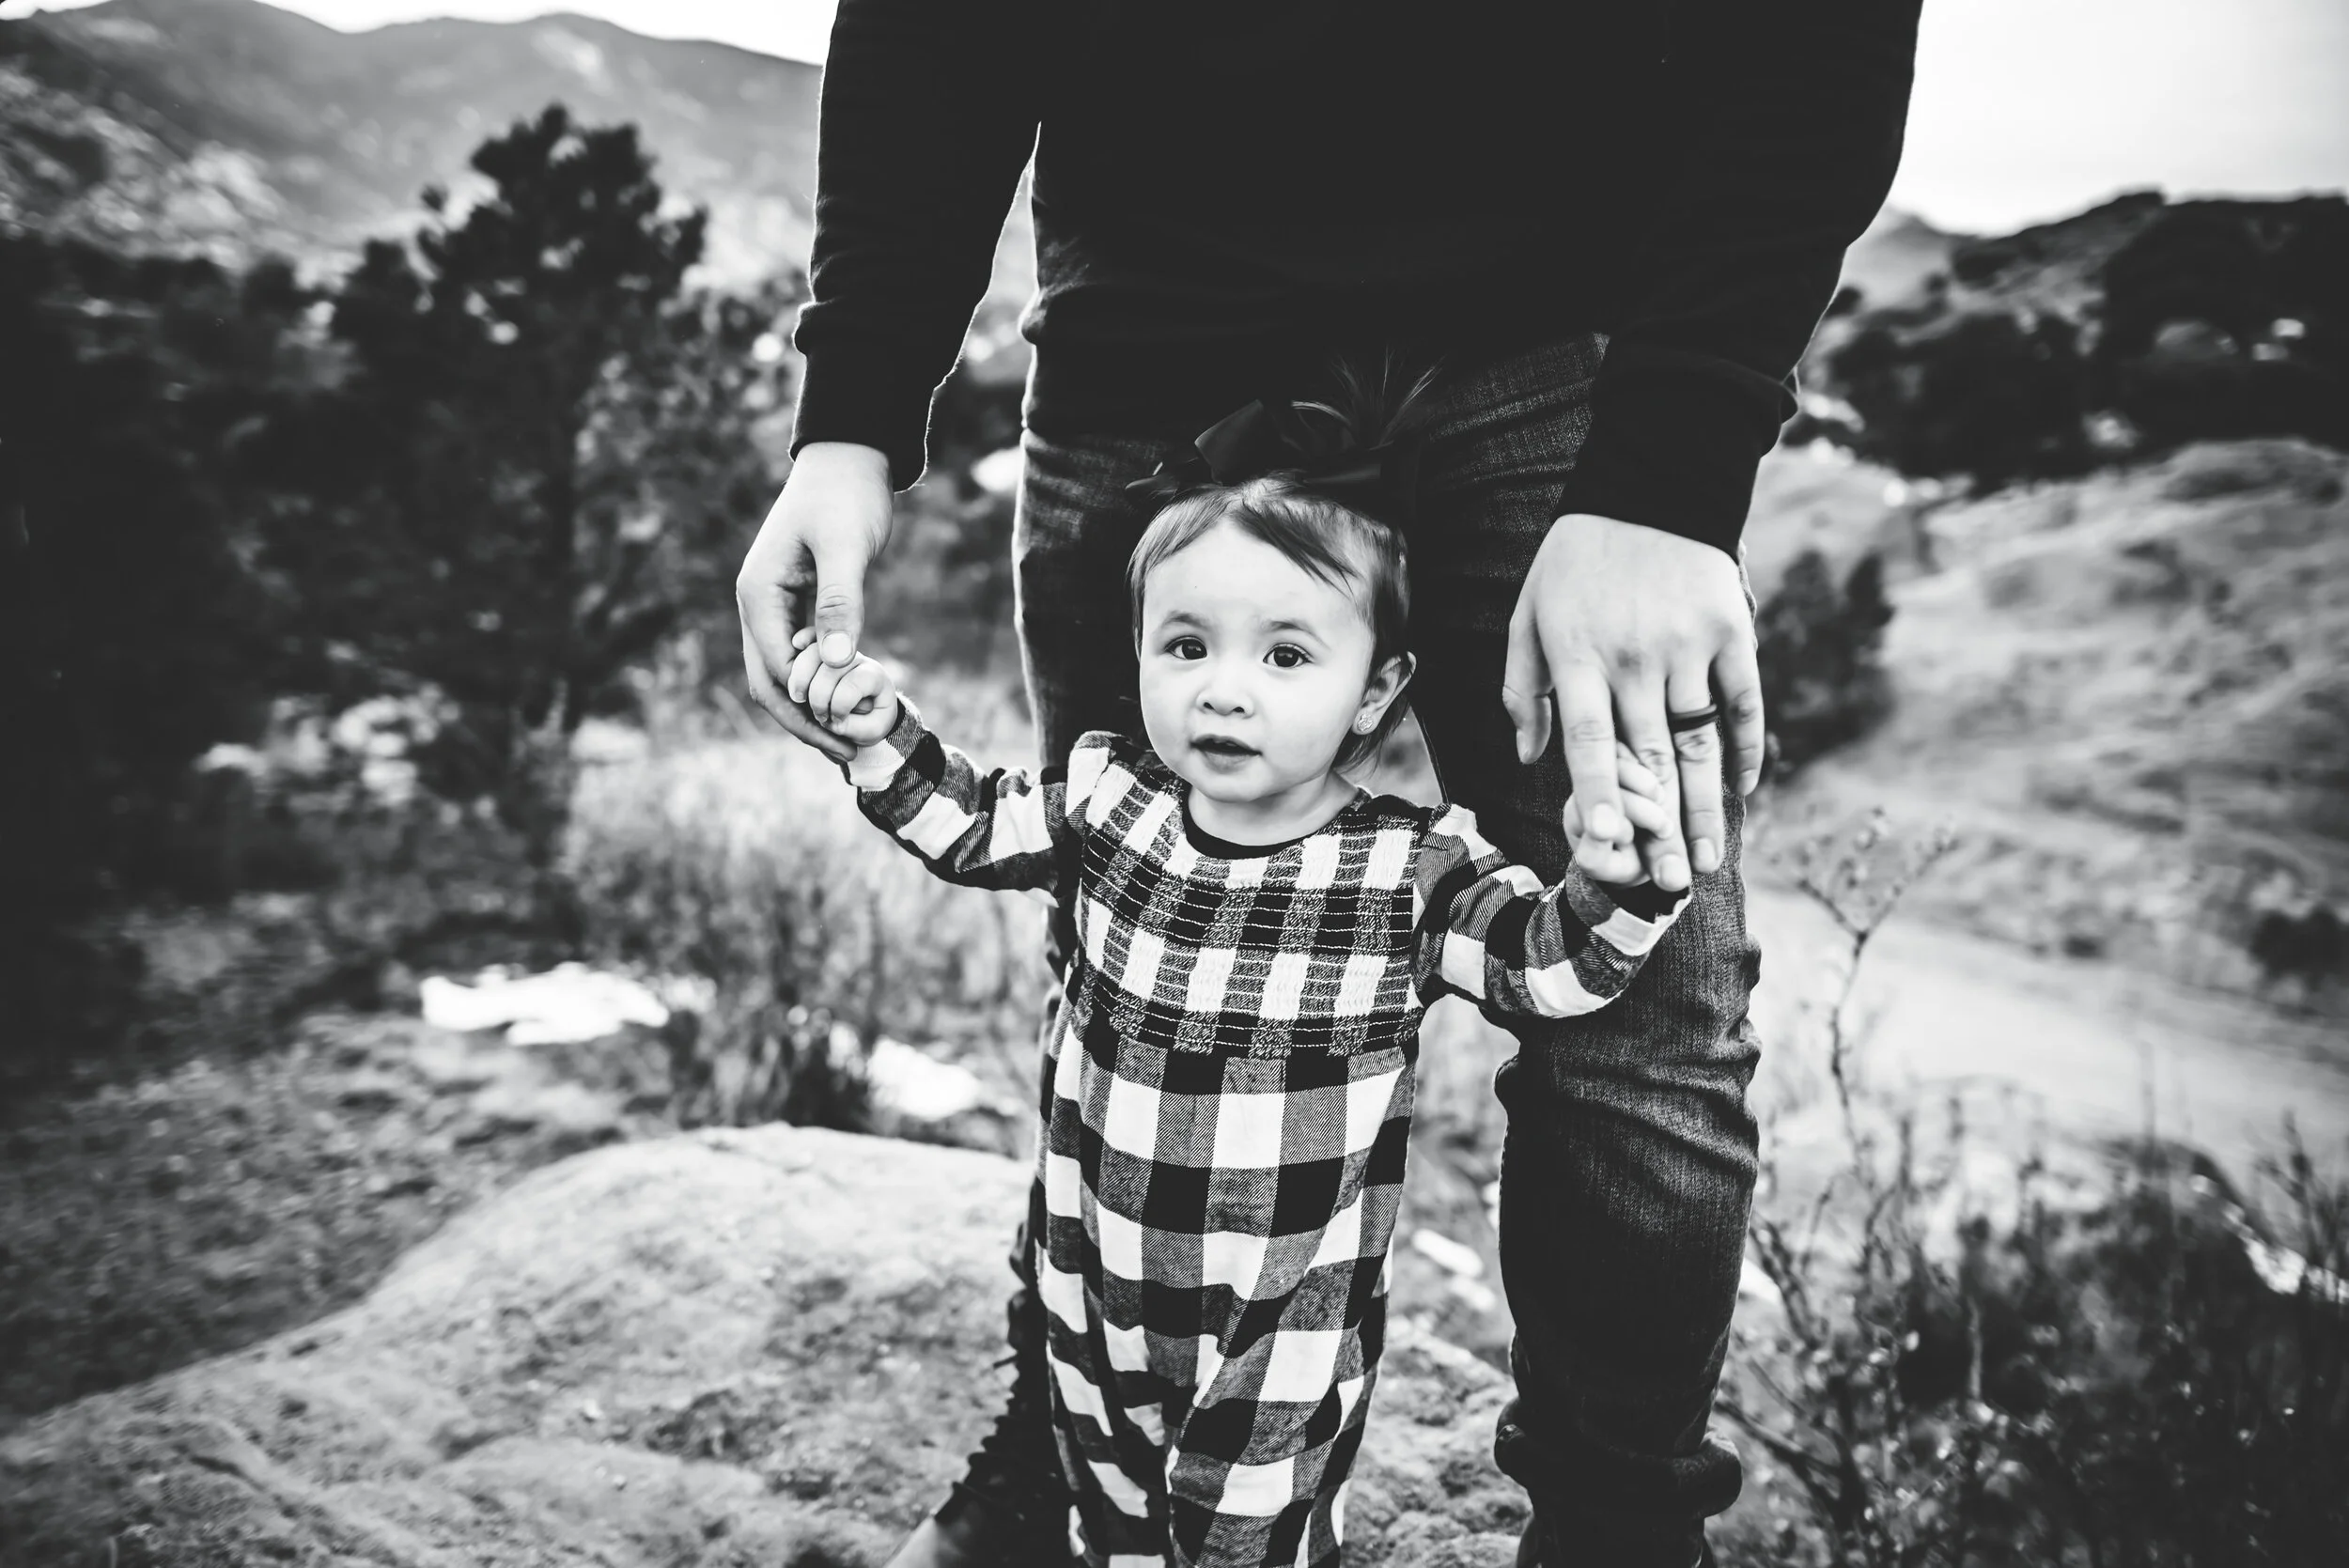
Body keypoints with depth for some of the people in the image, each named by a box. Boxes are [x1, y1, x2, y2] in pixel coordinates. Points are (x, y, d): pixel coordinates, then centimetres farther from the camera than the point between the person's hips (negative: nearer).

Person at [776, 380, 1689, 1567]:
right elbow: (968, 825, 7)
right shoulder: (1105, 803, -7)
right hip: (1100, 1291, 4)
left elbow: (1542, 963, -19)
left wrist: (1615, 881, -38)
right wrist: (881, 733, -6)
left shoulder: (1414, 868, -17)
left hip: (1288, 1331, -3)